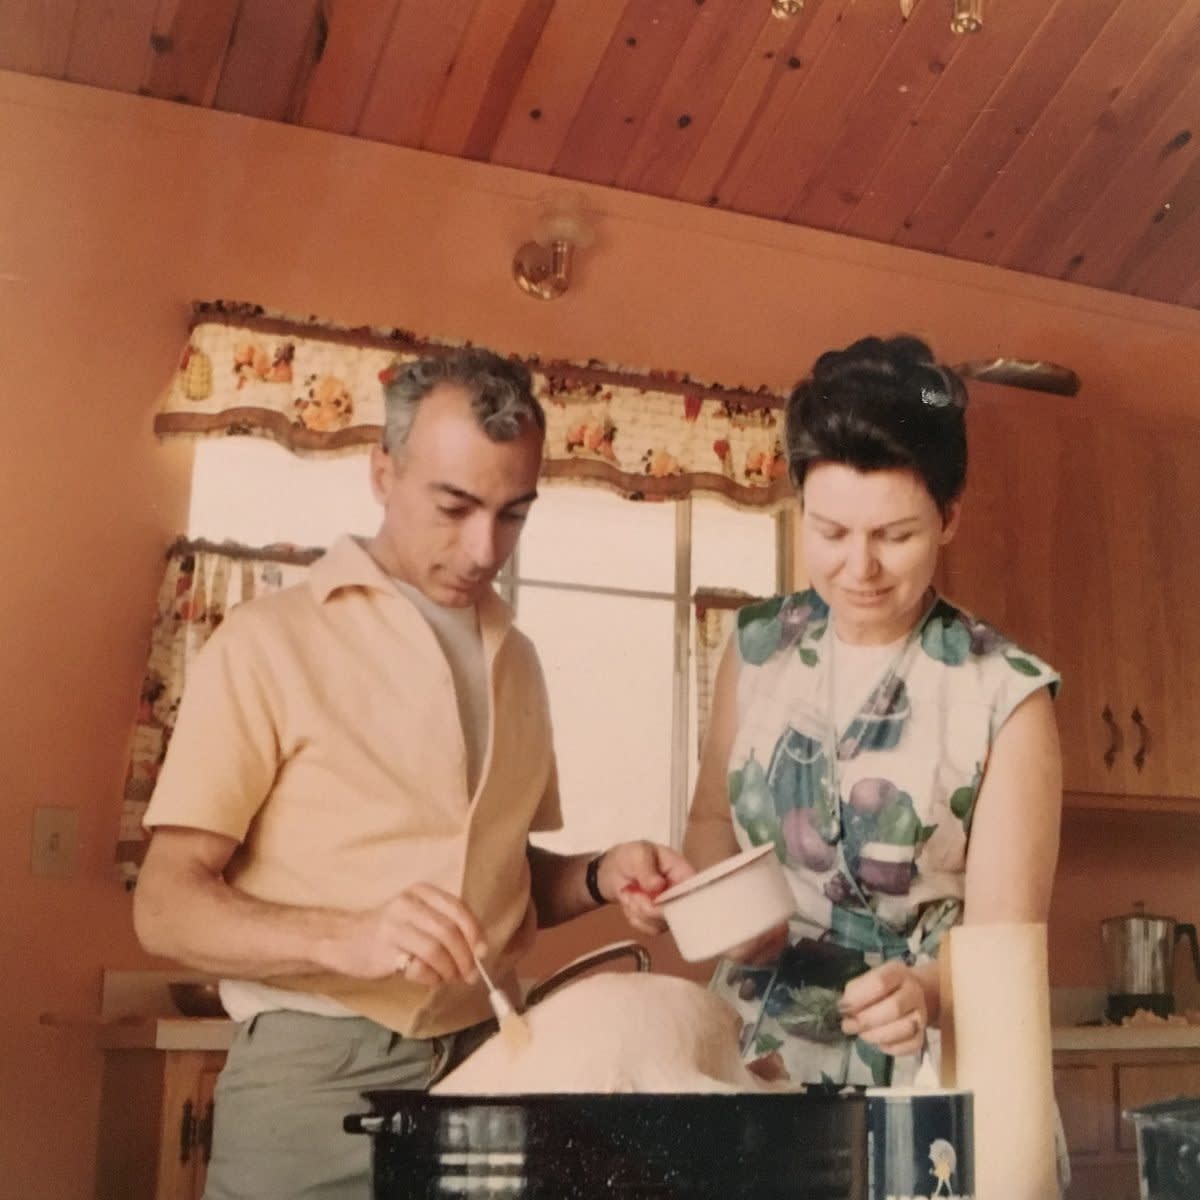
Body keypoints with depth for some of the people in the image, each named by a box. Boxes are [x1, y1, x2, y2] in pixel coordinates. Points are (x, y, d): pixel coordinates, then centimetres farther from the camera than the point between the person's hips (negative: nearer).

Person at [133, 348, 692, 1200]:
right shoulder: (270, 642, -8)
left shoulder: (516, 661, 10)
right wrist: (347, 939, -27)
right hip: (318, 1073, -4)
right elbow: (167, 906, -11)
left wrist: (601, 877, -1)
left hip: (491, 1064, 5)